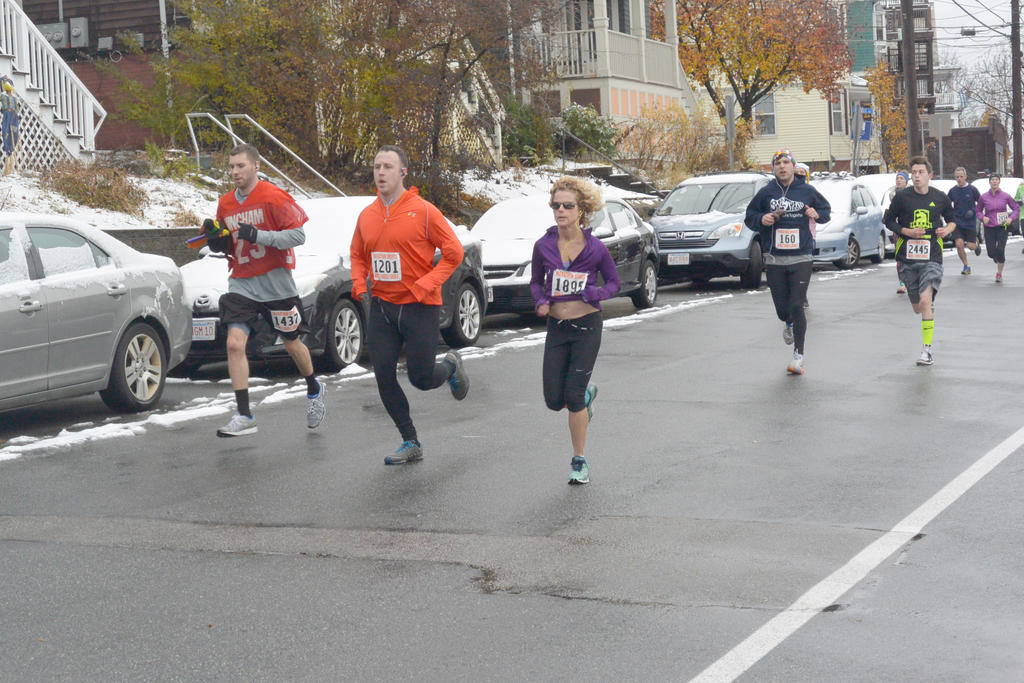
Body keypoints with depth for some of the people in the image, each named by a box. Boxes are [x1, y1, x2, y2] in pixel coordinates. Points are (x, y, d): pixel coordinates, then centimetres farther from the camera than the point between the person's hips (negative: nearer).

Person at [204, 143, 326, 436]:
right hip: (241, 284, 4)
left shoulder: (274, 197, -10)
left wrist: (258, 235, -24)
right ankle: (244, 415, -10)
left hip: (276, 283, -4)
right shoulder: (226, 204, 8)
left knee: (292, 344, 11)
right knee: (234, 343, -13)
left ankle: (314, 390, 40)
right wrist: (215, 238, -6)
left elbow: (298, 235, -14)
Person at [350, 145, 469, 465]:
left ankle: (451, 366, 34)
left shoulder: (423, 211, -10)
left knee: (421, 378, -2)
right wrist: (360, 284, 2)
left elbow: (453, 252, -7)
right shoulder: (367, 216, 6)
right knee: (384, 377, 0)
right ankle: (411, 444, 14)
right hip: (381, 307, 5)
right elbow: (357, 255, 21)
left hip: (419, 307, -5)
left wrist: (424, 285, -15)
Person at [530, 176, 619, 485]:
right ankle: (587, 392, 39)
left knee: (573, 395, -7)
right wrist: (540, 301, -10)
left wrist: (593, 293, -17)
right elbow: (535, 281, 11)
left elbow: (614, 283, 3)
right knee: (554, 400, 2)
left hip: (587, 326, -3)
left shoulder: (596, 248, -9)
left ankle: (579, 462, 10)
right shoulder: (544, 246, -4)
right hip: (556, 327, 3)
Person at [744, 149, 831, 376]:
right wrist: (761, 219, -9)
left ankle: (798, 355, -1)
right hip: (774, 259, 1)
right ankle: (790, 323, 43)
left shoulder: (807, 191, 3)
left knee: (797, 306, -9)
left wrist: (817, 214, -4)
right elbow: (749, 217, 12)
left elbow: (826, 209, 18)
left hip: (801, 258, -1)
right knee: (781, 307, 4)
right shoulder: (766, 193, 3)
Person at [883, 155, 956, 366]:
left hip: (932, 257, -2)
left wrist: (947, 229, -5)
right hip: (907, 258, 2)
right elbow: (888, 221, 8)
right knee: (917, 307, 7)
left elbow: (952, 220, 18)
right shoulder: (902, 197, 0)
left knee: (925, 301, -19)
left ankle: (927, 349, -15)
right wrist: (906, 231, -9)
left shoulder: (940, 198, 3)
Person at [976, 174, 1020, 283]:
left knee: (1000, 251, -13)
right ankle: (998, 260, 36)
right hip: (989, 228, 1)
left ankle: (999, 274, 6)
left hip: (1003, 227, -1)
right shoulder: (984, 197, 0)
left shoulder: (1005, 196, -2)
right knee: (991, 253, -4)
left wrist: (1011, 218, -8)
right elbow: (978, 210, 12)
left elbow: (1016, 208, 8)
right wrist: (983, 217, -8)